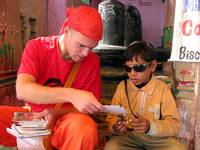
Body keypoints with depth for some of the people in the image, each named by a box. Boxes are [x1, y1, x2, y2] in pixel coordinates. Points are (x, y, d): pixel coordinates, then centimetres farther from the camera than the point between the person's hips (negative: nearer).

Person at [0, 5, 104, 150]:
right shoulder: (36, 47, -13)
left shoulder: (92, 61, -9)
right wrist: (71, 95, -40)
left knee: (86, 127, -34)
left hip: (66, 119, 1)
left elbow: (87, 107, -4)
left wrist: (57, 113, -24)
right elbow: (22, 90, -28)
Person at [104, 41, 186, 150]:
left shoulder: (162, 89, -7)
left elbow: (174, 125, -9)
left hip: (157, 137, -1)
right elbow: (113, 116, 7)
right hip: (129, 136, 1)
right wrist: (115, 127, -17)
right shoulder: (122, 87, 1)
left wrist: (150, 127, -27)